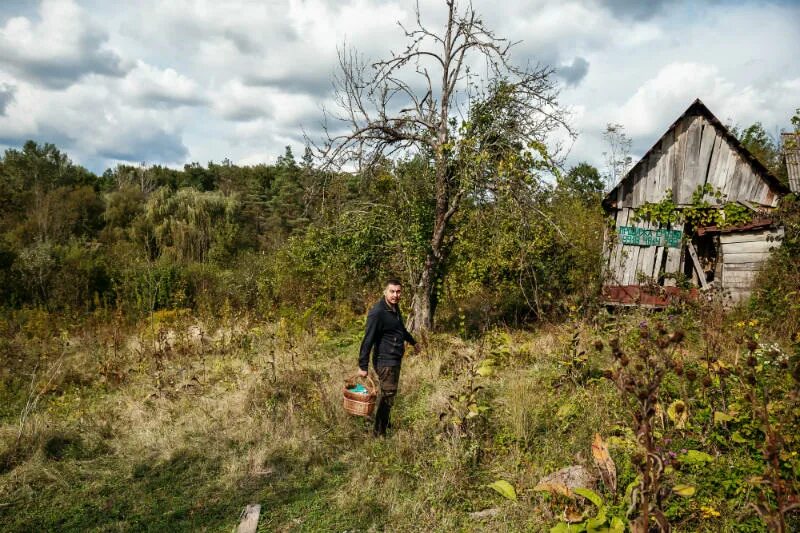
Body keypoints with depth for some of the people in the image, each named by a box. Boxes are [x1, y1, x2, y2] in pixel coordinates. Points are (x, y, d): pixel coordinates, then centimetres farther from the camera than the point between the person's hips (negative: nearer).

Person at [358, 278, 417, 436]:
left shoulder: (395, 308, 9)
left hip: (395, 360, 9)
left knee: (389, 394, 19)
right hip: (385, 361, -9)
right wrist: (363, 365, -24)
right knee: (387, 396, -2)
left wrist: (412, 342, 41)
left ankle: (385, 424, 34)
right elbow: (368, 340, -23)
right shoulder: (377, 312, -20)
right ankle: (379, 433, 11)